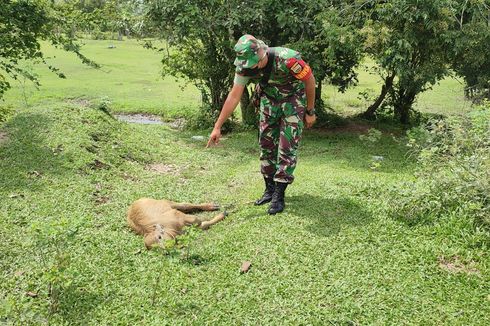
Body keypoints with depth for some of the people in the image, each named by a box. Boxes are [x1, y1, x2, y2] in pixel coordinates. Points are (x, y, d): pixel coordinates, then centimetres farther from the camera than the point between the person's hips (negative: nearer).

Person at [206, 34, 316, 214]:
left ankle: (279, 197, -2)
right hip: (269, 100, 5)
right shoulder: (244, 66, -20)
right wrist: (217, 127, -15)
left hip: (293, 100, -5)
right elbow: (234, 96, -14)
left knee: (286, 147, -9)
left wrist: (310, 112, -11)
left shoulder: (287, 59, -35)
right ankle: (269, 190, 18)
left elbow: (309, 80, -19)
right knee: (266, 145, 4)